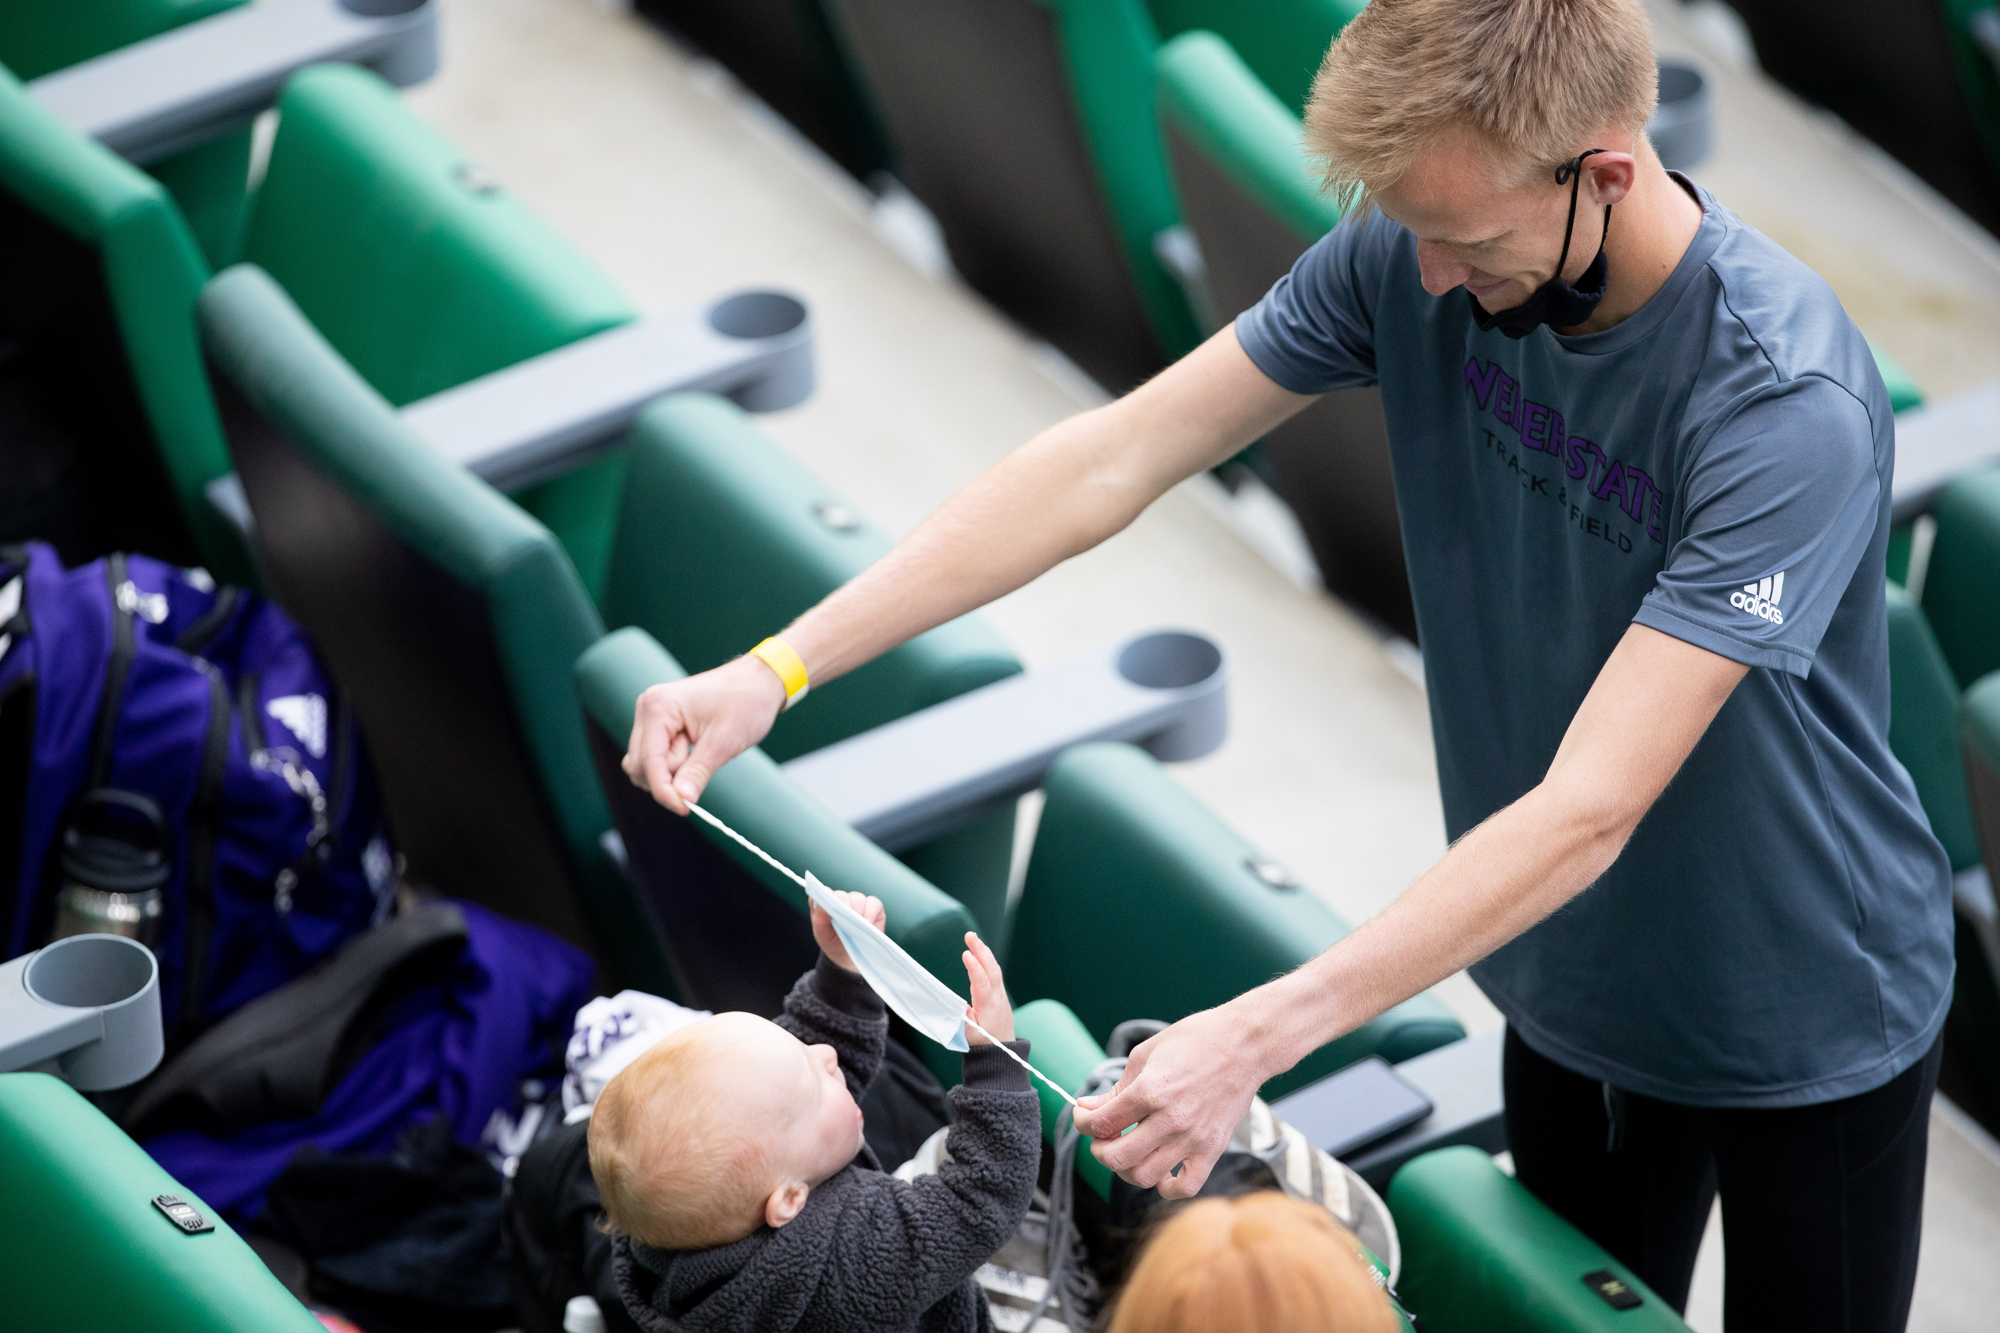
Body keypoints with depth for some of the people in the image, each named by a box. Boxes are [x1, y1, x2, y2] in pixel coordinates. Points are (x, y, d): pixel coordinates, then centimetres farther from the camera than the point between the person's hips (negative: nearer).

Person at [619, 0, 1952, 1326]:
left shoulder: (1787, 407, -34)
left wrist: (1255, 1037, -44)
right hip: (1577, 996, 5)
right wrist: (778, 668, -21)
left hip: (1804, 1026, -5)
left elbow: (1586, 813, -37)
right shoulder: (1412, 251, -16)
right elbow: (1109, 465, -13)